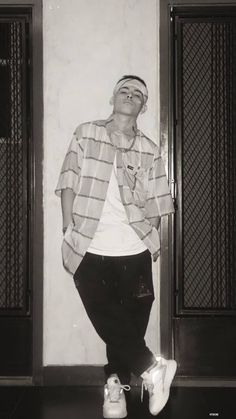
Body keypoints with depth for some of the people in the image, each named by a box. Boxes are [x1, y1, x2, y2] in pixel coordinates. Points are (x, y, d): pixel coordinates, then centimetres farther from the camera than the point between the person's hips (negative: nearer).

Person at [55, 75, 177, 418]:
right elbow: (69, 184, 2)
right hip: (89, 249, -1)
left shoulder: (149, 150, 9)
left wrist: (154, 242, 2)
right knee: (106, 317, -6)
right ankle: (151, 367, 8)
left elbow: (155, 202, 9)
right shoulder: (86, 134, 6)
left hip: (134, 251, 2)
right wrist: (69, 232, -4)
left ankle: (116, 384, 19)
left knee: (131, 319, 4)